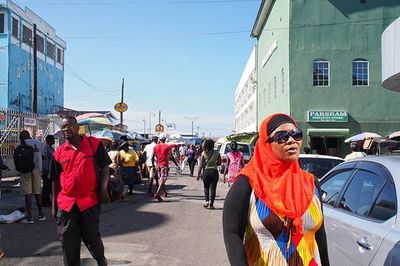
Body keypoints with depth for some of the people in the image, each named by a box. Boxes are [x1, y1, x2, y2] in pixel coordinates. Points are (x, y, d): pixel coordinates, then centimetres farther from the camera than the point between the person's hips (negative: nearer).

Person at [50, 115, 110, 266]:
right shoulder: (59, 152, 6)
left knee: (91, 237, 9)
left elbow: (104, 167, 0)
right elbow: (56, 180, 13)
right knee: (68, 241, 8)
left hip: (90, 201, -3)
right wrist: (54, 205, 13)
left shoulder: (94, 144, -3)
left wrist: (103, 189, -13)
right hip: (65, 204, 3)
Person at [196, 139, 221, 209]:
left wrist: (198, 174, -2)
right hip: (214, 171, 0)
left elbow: (201, 165, -7)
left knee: (206, 187, 19)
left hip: (206, 171, 0)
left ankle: (207, 201, 6)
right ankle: (211, 204, 5)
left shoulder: (203, 153, -6)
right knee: (213, 188, 5)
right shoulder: (216, 153, -3)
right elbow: (219, 163, 6)